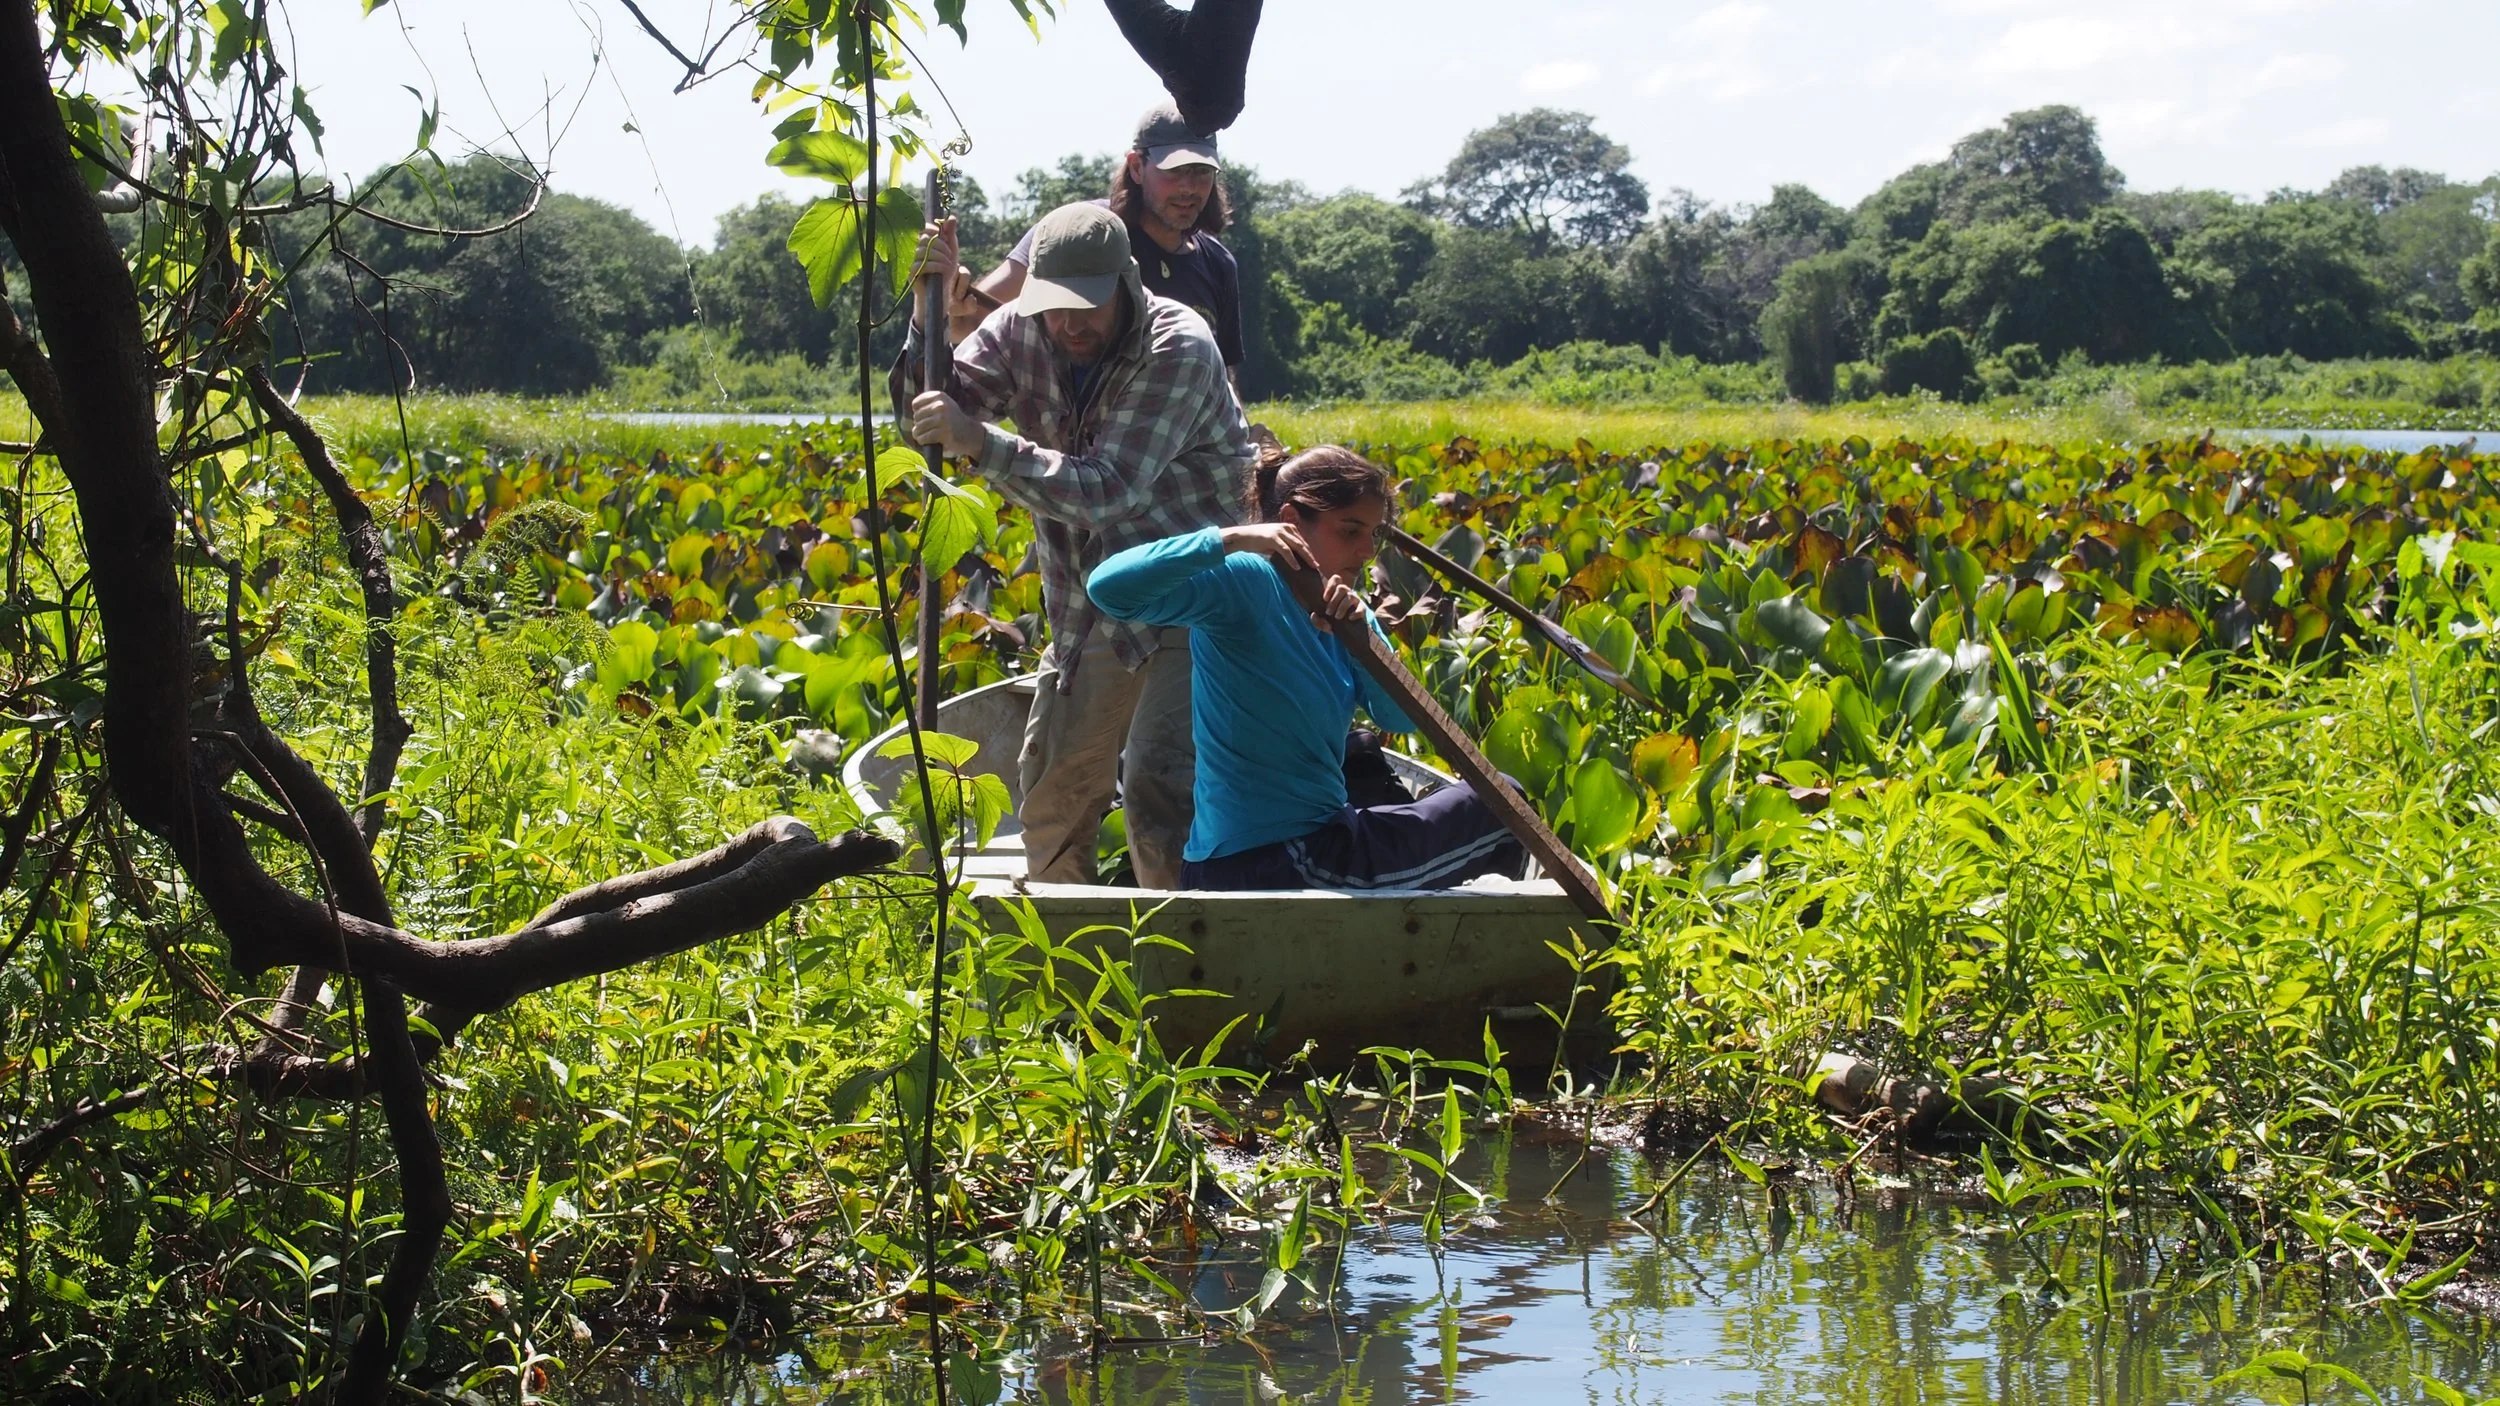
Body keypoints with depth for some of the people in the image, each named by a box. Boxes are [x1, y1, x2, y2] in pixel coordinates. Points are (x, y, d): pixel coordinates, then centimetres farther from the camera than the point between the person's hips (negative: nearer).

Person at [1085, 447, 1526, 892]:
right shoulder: (1243, 581, -16)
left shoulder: (1332, 606, 8)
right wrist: (1234, 538, -32)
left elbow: (1402, 717, 0)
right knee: (1502, 806, 3)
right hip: (1275, 862, -9)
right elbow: (1109, 585, -30)